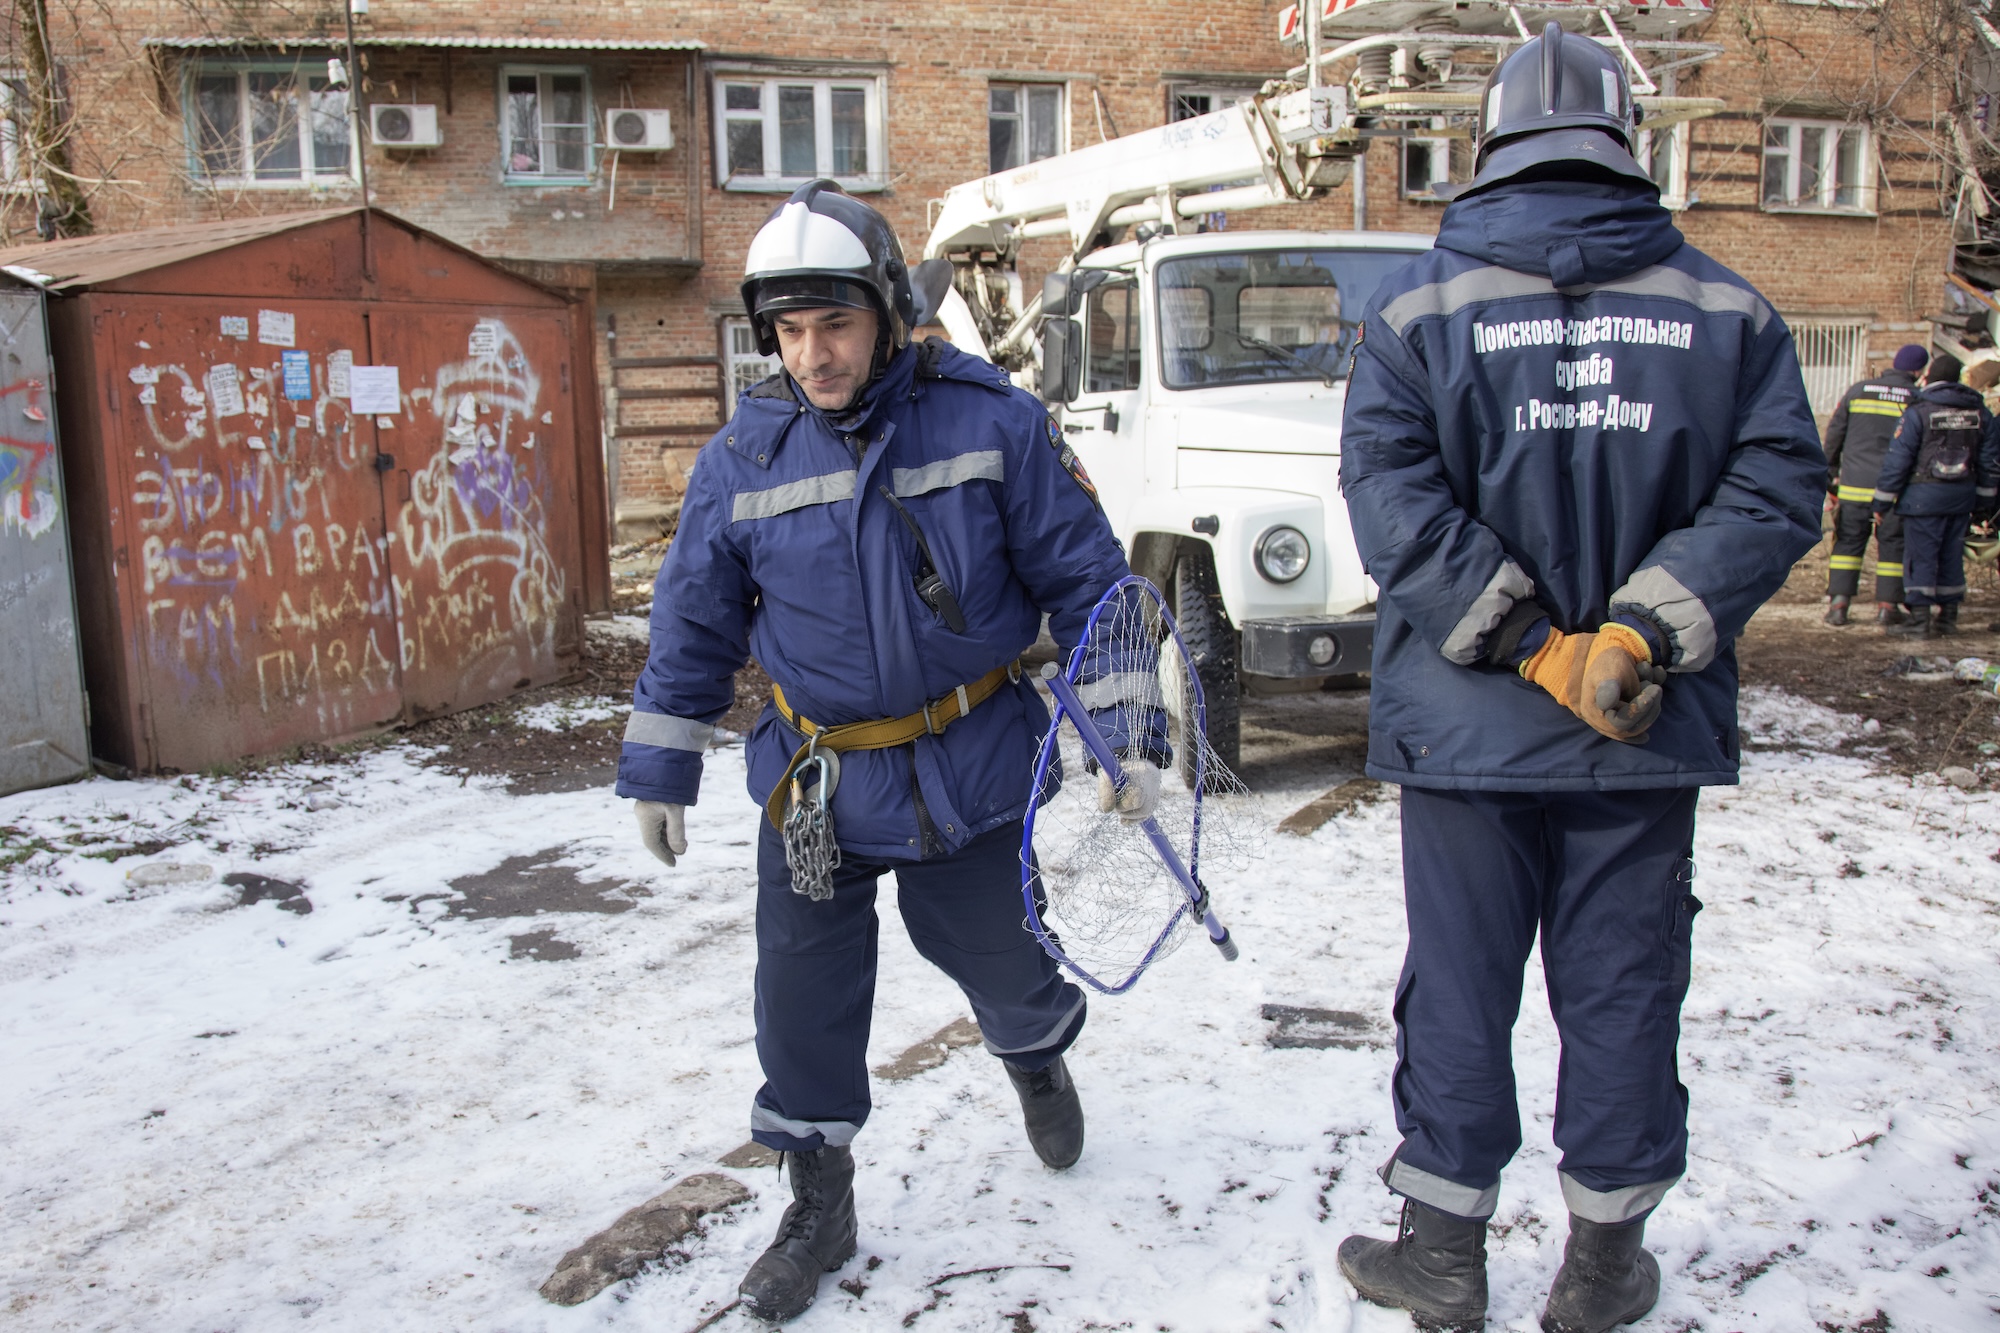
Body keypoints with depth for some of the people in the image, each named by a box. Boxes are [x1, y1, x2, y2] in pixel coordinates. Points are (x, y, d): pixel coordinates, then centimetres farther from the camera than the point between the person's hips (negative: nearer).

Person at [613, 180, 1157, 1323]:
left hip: (970, 769, -1)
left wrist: (1128, 739, -5)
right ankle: (820, 1207, 27)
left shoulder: (991, 423, -11)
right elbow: (695, 624, 5)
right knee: (804, 1002, 5)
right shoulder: (744, 458, -4)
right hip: (814, 786, 2)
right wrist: (660, 771, 9)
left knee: (998, 958, 15)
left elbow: (1086, 582, -6)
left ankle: (1038, 1054, 52)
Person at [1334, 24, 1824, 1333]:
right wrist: (1644, 634, -11)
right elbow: (1777, 487, -6)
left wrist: (1529, 644, -11)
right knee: (1624, 985, 13)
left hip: (1470, 723, -1)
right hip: (1653, 730, 2)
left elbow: (1393, 501, -13)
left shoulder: (1420, 306, -3)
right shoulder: (1728, 310, 2)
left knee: (1460, 986, 10)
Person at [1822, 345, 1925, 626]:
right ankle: (1887, 607, 8)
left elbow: (1833, 434, 7)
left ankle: (1838, 603, 3)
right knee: (1892, 546, 7)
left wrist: (1830, 472, 16)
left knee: (1848, 543, 7)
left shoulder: (1858, 390, 4)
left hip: (1854, 486, 1)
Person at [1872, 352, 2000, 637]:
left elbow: (1897, 460, -11)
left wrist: (1883, 501, -5)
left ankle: (1921, 618, -3)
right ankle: (1948, 617, 19)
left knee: (1921, 557, -1)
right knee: (1952, 557, 13)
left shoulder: (1918, 412, -11)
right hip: (1962, 497, 6)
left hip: (1925, 496, -6)